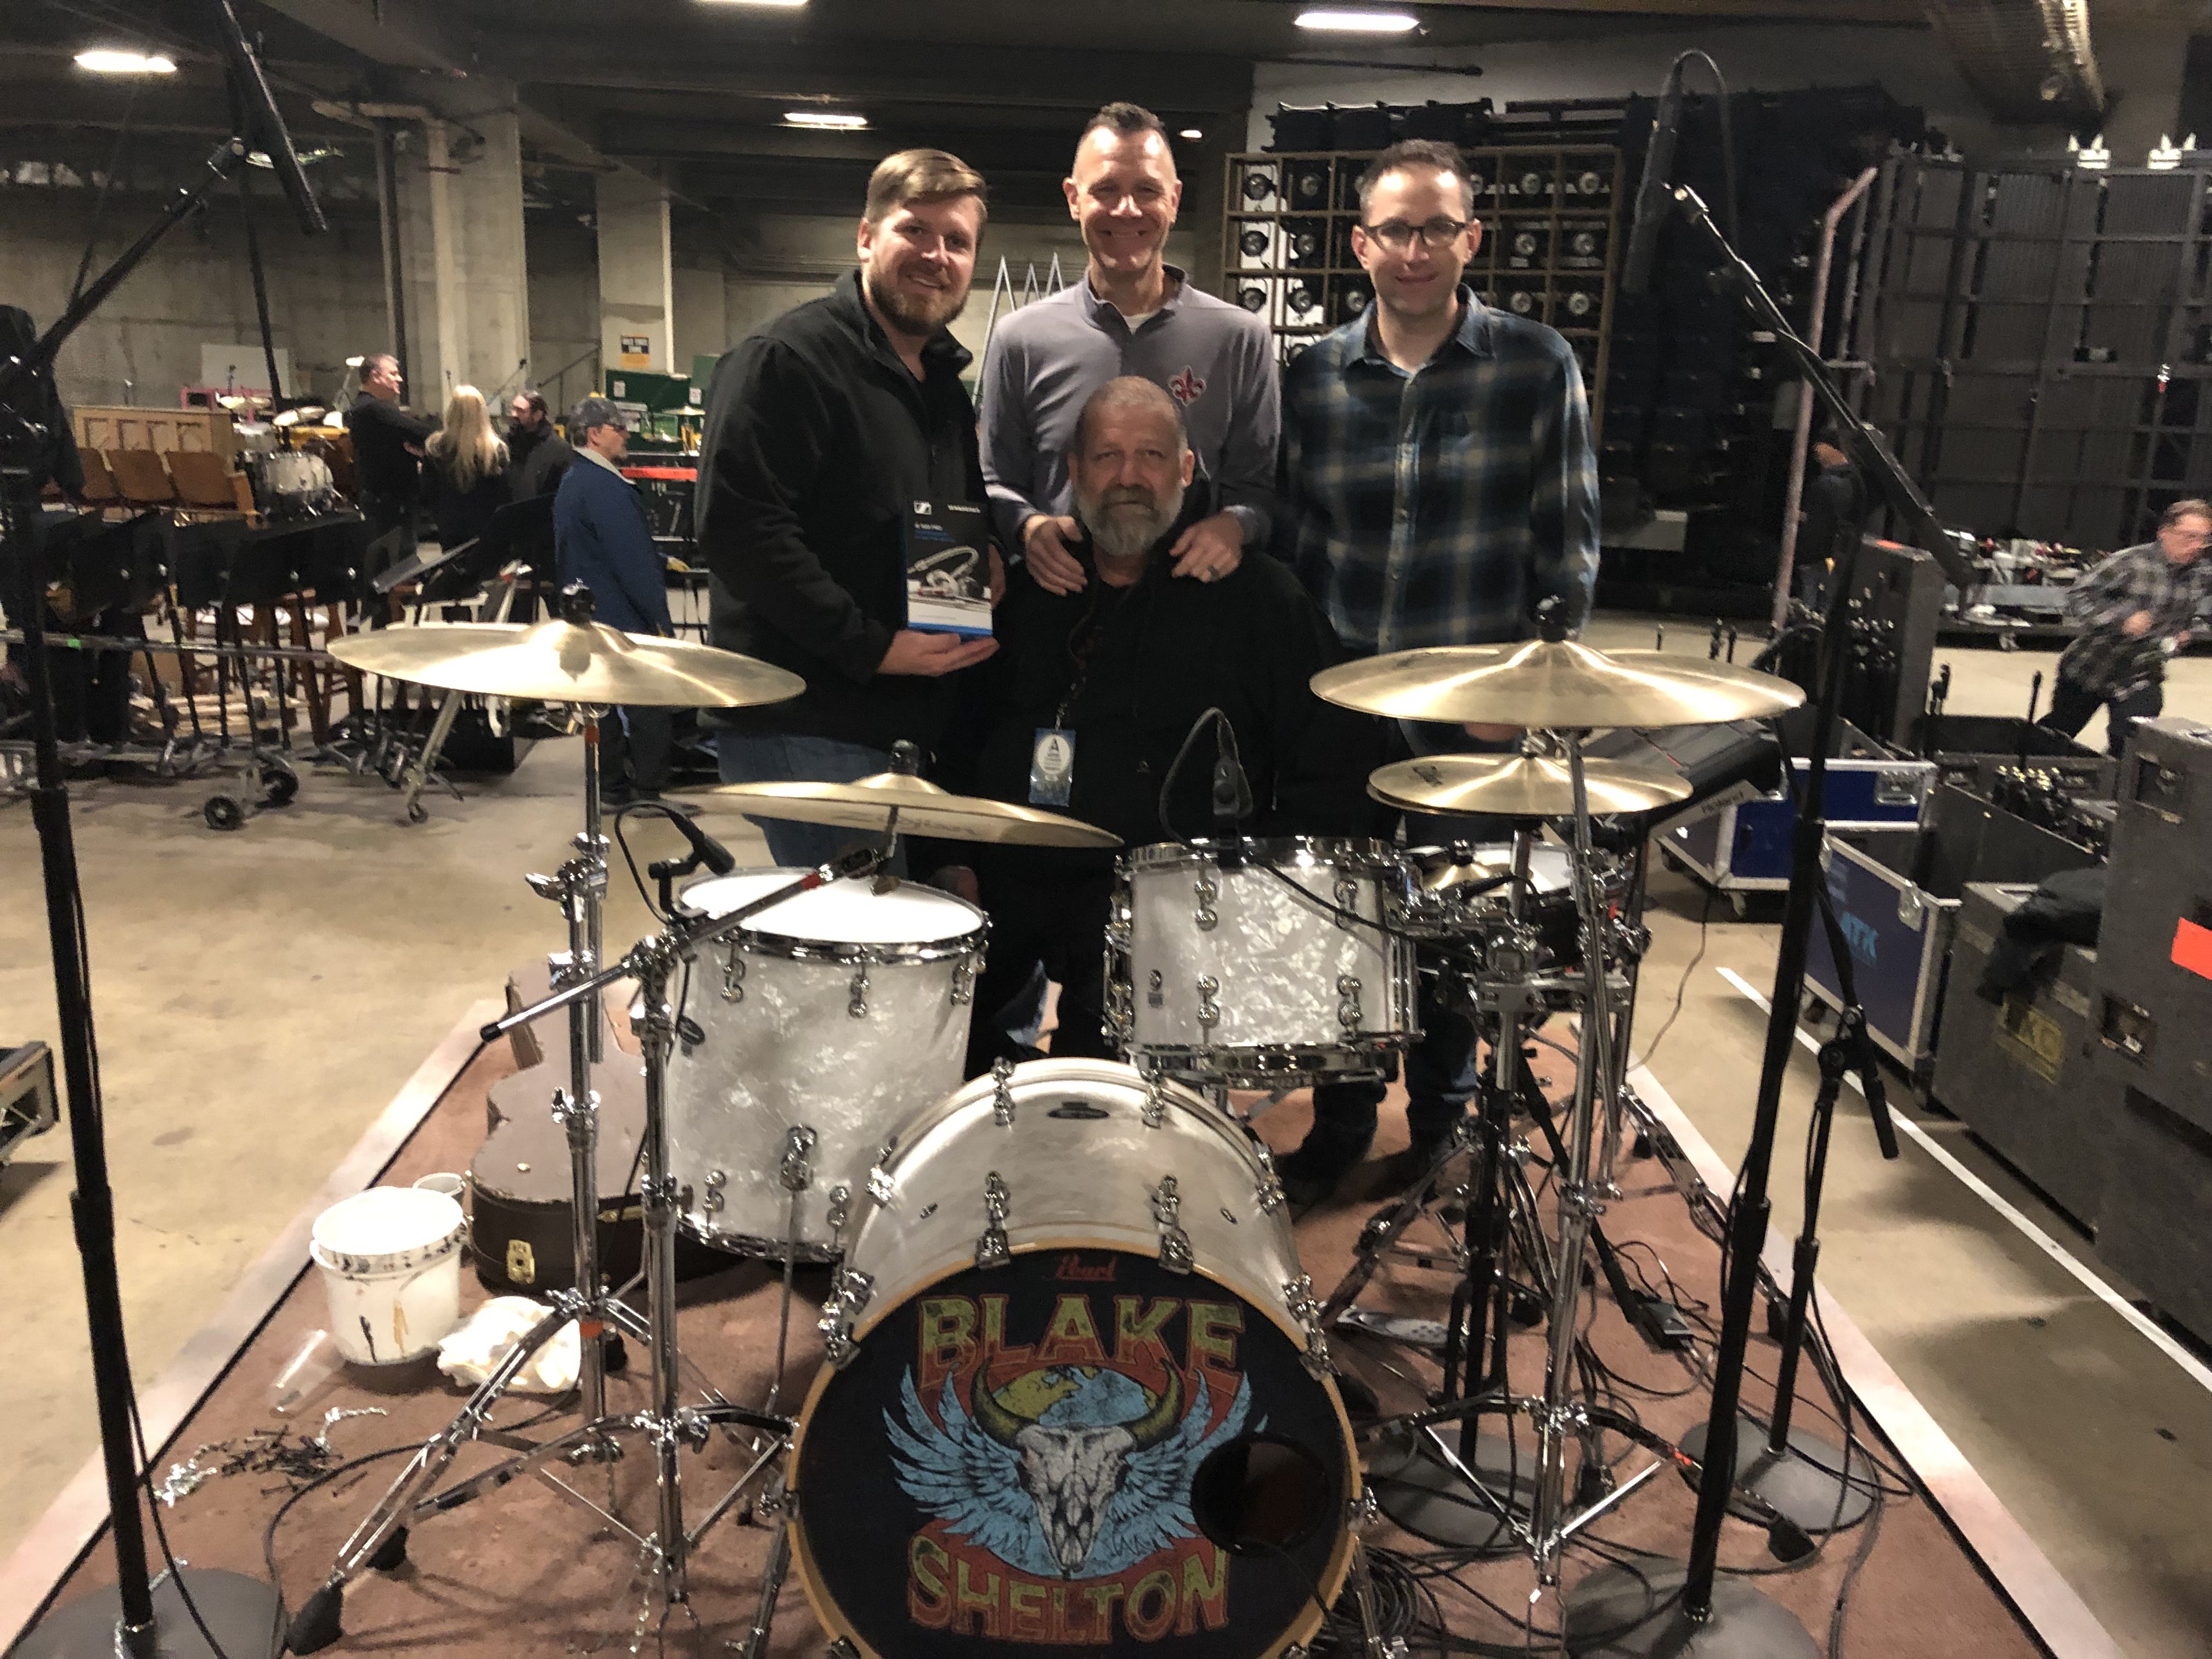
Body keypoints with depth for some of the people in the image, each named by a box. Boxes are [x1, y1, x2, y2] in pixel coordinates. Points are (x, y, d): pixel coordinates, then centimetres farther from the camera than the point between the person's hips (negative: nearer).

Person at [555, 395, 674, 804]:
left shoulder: (572, 482, 13)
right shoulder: (606, 487, -20)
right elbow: (633, 560, -23)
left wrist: (659, 560, 23)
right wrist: (659, 617, -18)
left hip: (588, 613, 10)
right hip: (624, 616, -10)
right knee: (651, 706, -3)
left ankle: (614, 785, 21)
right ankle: (650, 791, 1)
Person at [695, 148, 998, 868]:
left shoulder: (946, 383, 17)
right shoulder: (785, 361, -10)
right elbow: (738, 529, -20)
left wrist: (982, 588, 6)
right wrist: (871, 647, -22)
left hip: (909, 723, 9)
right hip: (803, 726, -8)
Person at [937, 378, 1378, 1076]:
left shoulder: (1258, 597, 3)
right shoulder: (1027, 591, 16)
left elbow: (1337, 765, 3)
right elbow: (964, 733, 23)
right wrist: (953, 859, 8)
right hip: (1007, 879, 4)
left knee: (1103, 1029, -30)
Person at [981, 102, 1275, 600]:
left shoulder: (1241, 339, 3)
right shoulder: (1021, 340, 4)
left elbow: (1259, 485, 7)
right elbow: (995, 486, 9)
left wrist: (1235, 524, -15)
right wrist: (1028, 525, -12)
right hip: (1057, 599, 1)